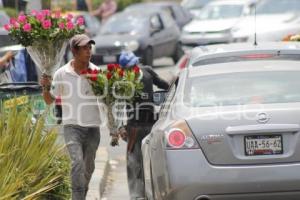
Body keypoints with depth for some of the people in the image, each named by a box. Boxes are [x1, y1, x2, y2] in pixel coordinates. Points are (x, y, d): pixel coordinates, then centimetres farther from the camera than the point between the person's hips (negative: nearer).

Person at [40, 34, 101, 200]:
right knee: (77, 162, -21)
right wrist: (46, 87, -16)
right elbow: (49, 100, 4)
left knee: (88, 167, 12)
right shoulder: (61, 74, -4)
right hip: (72, 126, -2)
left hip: (93, 127, 2)